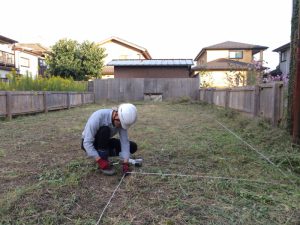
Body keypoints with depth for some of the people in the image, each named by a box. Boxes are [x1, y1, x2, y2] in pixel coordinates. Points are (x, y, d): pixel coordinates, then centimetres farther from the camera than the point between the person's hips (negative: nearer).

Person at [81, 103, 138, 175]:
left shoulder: (122, 121, -19)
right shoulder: (98, 117, -34)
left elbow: (124, 142, -19)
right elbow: (87, 142, -33)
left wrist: (125, 163, -28)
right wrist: (100, 161, -38)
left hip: (104, 142, 5)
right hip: (89, 143, -5)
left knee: (133, 147, -7)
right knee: (104, 130, -36)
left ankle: (103, 153, 5)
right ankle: (103, 165, -23)